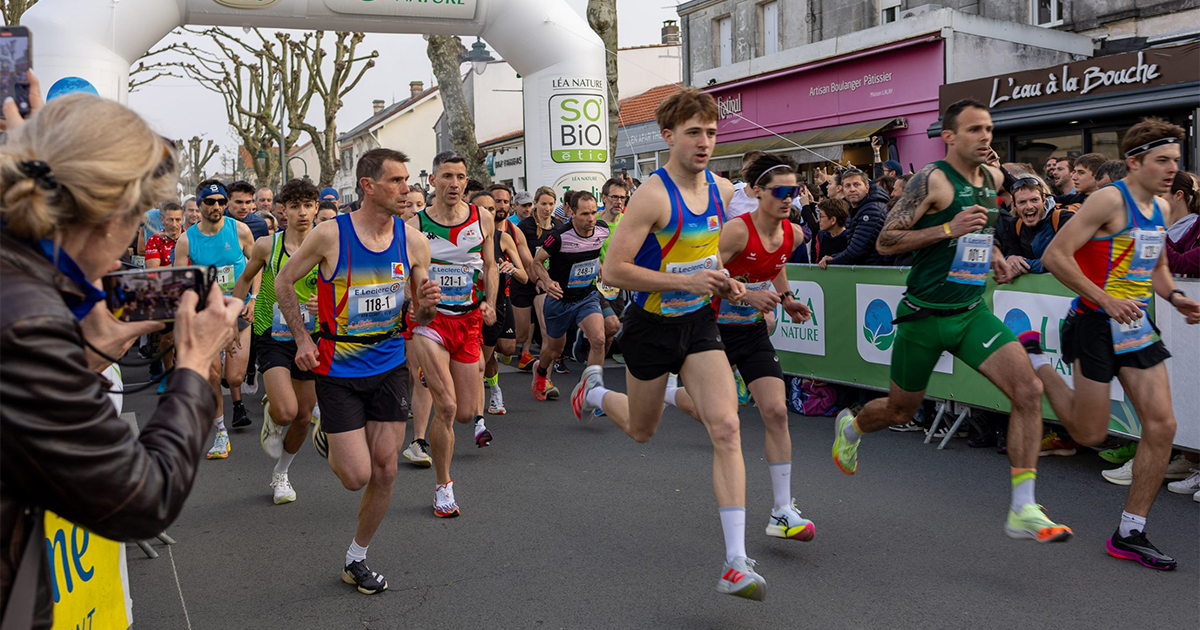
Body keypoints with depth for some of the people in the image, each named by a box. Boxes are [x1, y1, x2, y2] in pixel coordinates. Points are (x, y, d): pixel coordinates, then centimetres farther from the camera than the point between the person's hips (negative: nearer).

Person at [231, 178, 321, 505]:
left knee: (303, 417, 9)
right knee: (286, 411, -21)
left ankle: (280, 475, 35)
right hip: (273, 338, -2)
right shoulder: (267, 245, -5)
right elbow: (246, 279, 14)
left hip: (311, 338, 2)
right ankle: (270, 418, 19)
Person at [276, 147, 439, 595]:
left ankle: (356, 560, 26)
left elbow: (420, 316, 5)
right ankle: (326, 436, 31)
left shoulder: (413, 241, -3)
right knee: (356, 477, -4)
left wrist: (427, 305, -18)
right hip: (339, 371, -3)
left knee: (385, 470, 5)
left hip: (390, 366, 4)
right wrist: (302, 339, -4)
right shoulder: (331, 235, -14)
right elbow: (283, 282, 1)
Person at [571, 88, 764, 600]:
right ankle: (595, 391, 54)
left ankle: (736, 564, -10)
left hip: (700, 324, 4)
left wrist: (723, 281, 2)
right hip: (652, 327, -4)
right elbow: (612, 271, -23)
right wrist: (685, 281, -28)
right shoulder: (653, 196, -20)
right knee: (641, 431, 17)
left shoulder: (723, 191, 0)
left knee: (725, 427, -13)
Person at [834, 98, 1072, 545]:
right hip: (925, 314, -5)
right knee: (901, 411, 11)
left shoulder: (993, 178, 8)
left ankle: (1022, 511, -9)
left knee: (1028, 390, -14)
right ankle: (850, 427, 47)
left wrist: (990, 250, 12)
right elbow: (885, 242, -16)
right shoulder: (932, 180, -14)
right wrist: (949, 229, -24)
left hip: (972, 311, 6)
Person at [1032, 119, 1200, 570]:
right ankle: (1032, 357, 25)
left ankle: (1130, 534, 10)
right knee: (1089, 433, 2)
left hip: (1137, 327, 8)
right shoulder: (1110, 200, -14)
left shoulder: (1161, 207, 11)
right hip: (1096, 325, -7)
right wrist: (1106, 300, -24)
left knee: (1162, 426, 0)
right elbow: (1055, 256, -20)